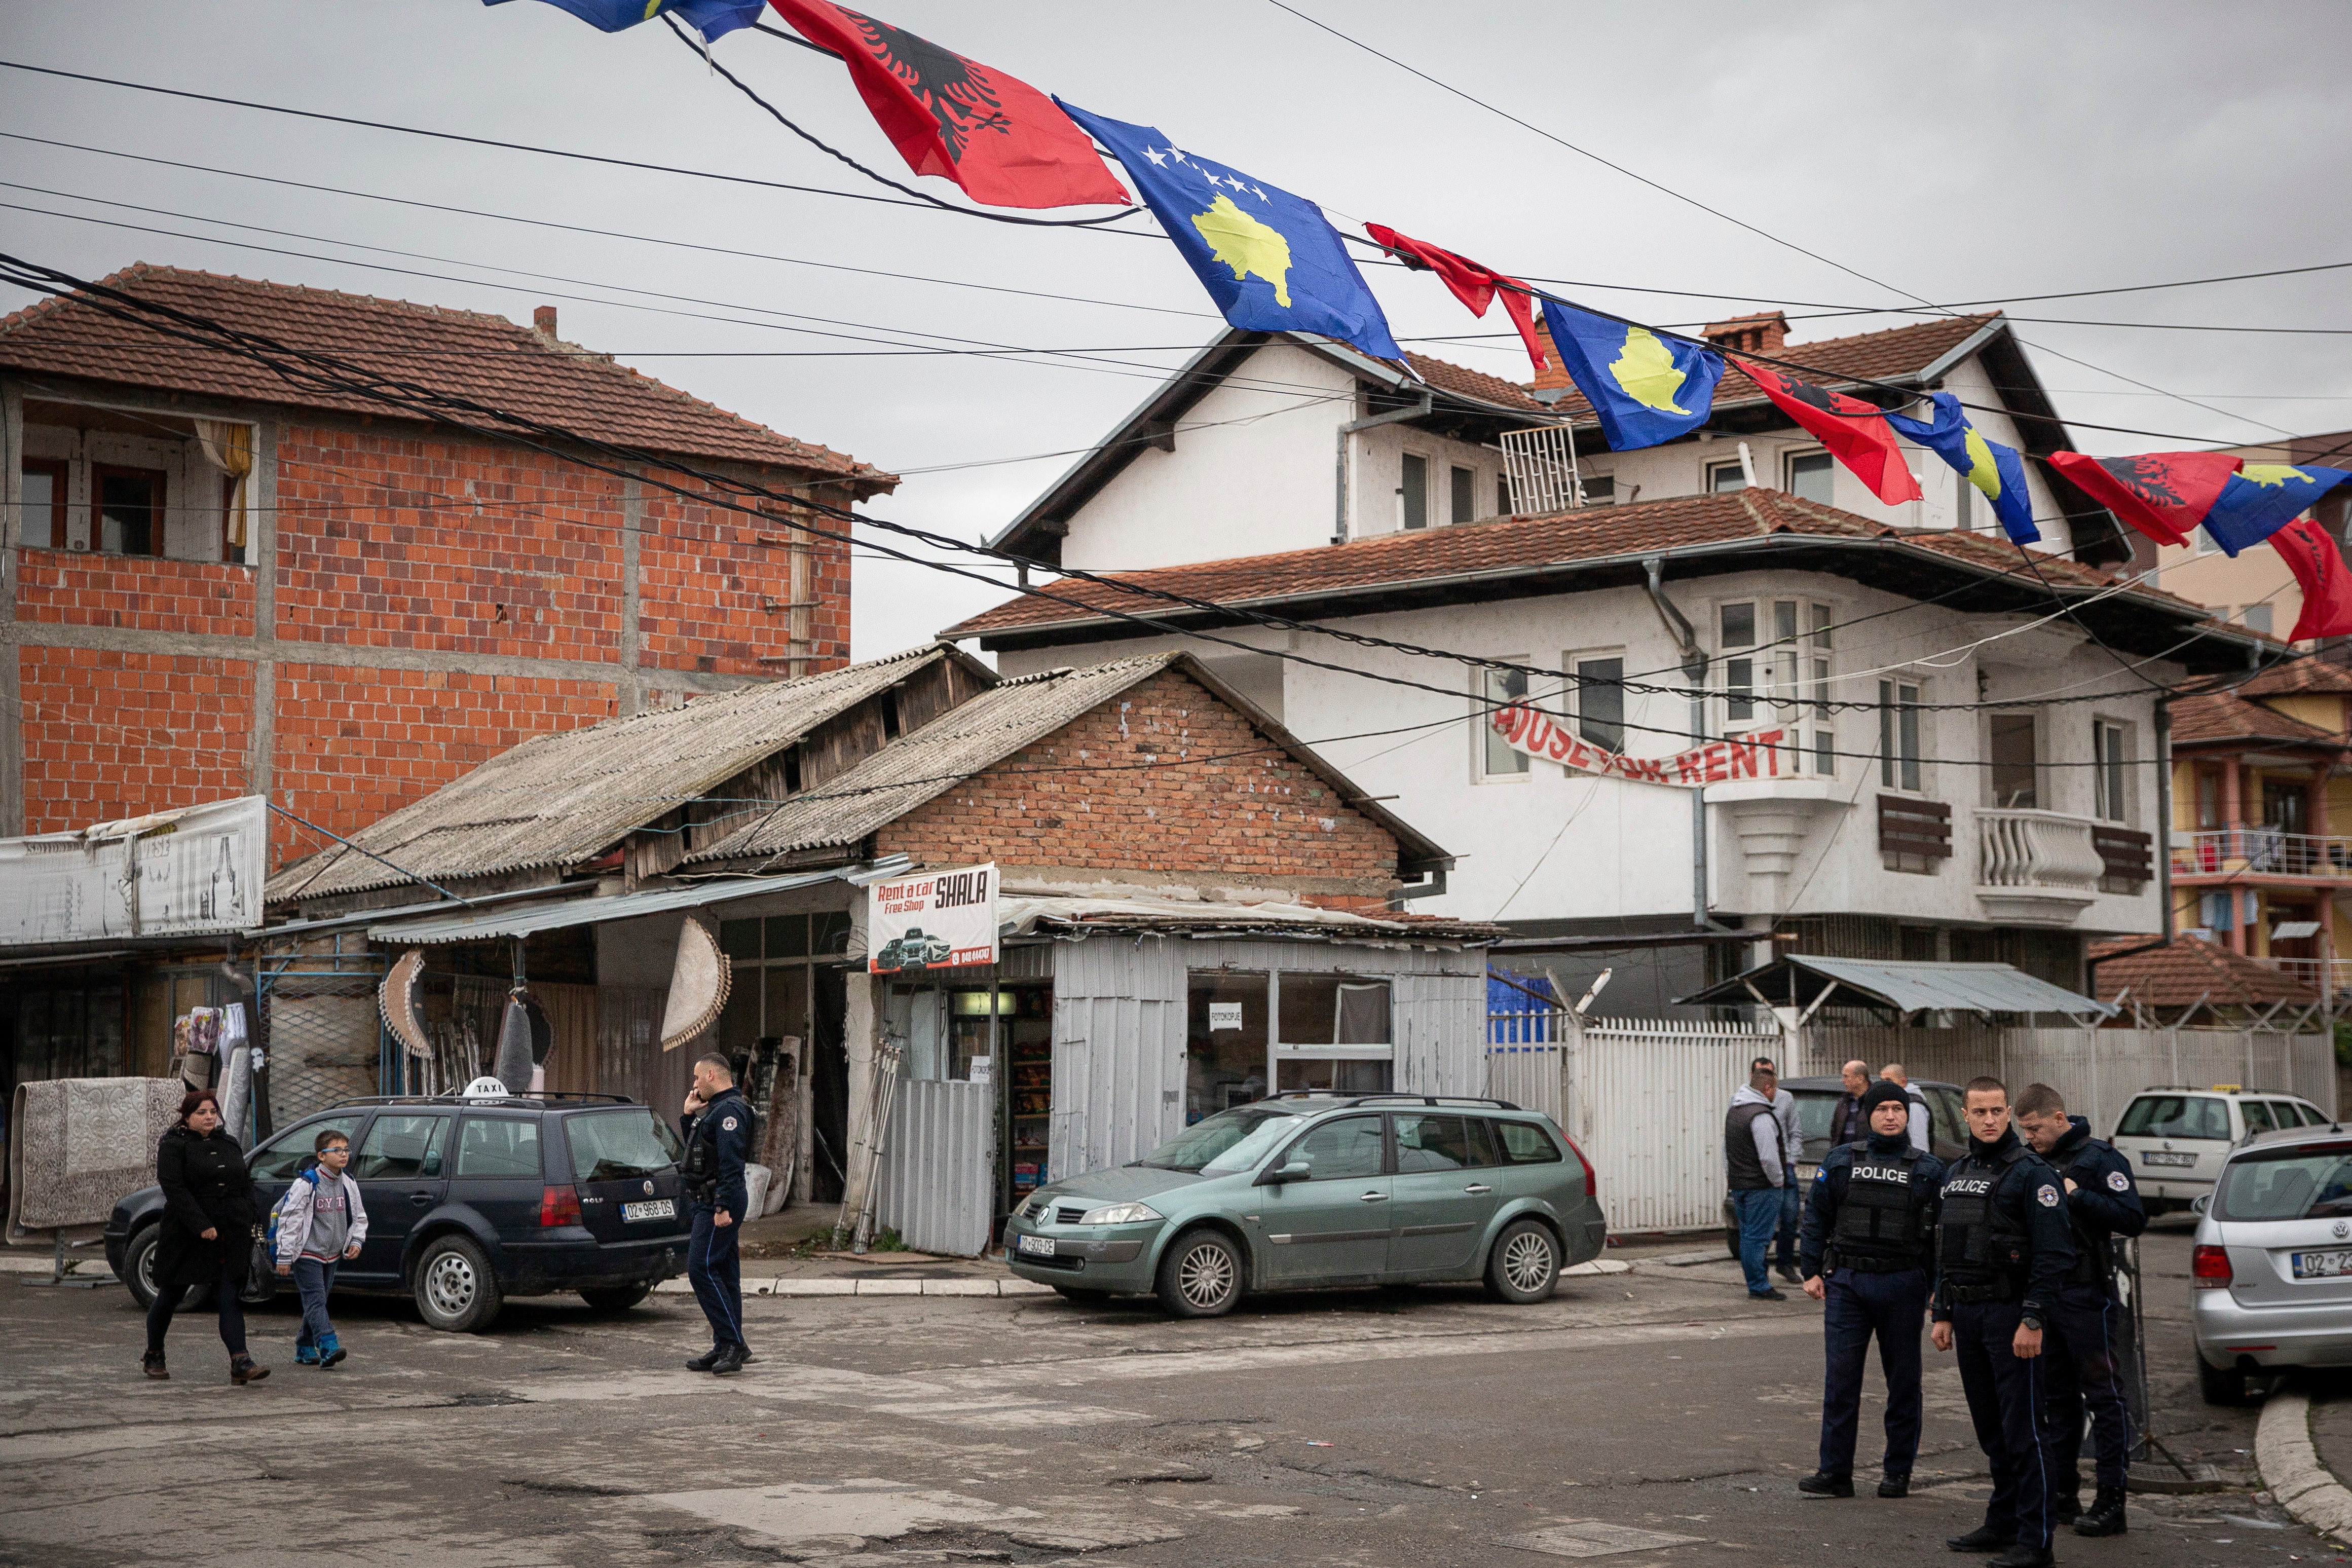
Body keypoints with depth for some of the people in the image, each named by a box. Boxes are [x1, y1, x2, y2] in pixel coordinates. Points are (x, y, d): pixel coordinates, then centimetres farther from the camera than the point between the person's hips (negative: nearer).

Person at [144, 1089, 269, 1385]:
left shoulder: (230, 1144, 15)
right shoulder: (174, 1146, -4)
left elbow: (246, 1185, 17)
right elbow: (174, 1189, -15)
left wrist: (246, 1222, 3)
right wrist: (202, 1227, -21)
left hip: (231, 1237, 4)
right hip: (186, 1237, -4)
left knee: (230, 1299, -6)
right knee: (170, 1296, 10)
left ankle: (240, 1364, -16)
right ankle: (153, 1356, 30)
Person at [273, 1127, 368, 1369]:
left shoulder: (348, 1184, 4)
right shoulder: (306, 1184, -15)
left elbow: (359, 1216, 18)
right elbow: (288, 1219, -14)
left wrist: (356, 1241, 2)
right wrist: (284, 1256, -14)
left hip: (331, 1255, 7)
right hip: (306, 1255, -7)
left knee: (317, 1302, 13)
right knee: (315, 1301, -15)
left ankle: (304, 1349, 24)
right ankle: (329, 1348, -28)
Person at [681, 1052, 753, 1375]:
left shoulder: (729, 1110, -15)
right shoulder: (716, 1109, 20)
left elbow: (731, 1162, -23)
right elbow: (697, 1150, 28)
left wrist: (724, 1207, -28)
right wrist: (688, 1116, 16)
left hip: (718, 1201, -11)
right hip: (711, 1202, 11)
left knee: (701, 1269, -14)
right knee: (723, 1273, 11)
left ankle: (732, 1343, -14)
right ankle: (727, 1348, 14)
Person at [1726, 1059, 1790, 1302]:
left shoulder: (1733, 1111, 14)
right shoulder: (1761, 1116, -18)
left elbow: (1726, 1152, 21)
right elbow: (1768, 1157, -22)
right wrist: (1778, 1180, -8)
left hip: (1738, 1185, 9)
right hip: (1761, 1187, -9)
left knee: (1748, 1235, 13)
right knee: (1758, 1237, -6)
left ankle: (1755, 1283, 19)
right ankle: (1759, 1287, -4)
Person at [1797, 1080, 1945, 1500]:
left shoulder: (1928, 1170, 5)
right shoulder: (1840, 1161, 6)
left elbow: (1941, 1233, 5)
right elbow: (1817, 1218, 9)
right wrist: (1812, 1271, 2)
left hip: (1903, 1286, 0)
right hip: (1846, 1283, 0)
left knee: (1903, 1379, 6)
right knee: (1841, 1376, -2)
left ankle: (1898, 1472, 16)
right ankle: (1835, 1472, 2)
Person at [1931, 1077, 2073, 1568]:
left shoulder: (2031, 1172, -10)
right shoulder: (1956, 1173, 15)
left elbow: (2053, 1253, -15)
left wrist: (2033, 1320, -19)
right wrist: (1944, 1315, 17)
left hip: (2010, 1315, -7)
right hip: (1967, 1315, 7)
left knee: (2022, 1430, -6)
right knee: (1990, 1429, 14)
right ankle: (2002, 1523, 23)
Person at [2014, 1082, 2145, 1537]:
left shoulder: (2101, 1159, -8)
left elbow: (2133, 1219, -18)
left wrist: (2077, 1194, -22)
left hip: (2087, 1297, -7)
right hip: (2043, 1294, 7)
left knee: (2104, 1396, -3)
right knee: (2055, 1396, 12)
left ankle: (2111, 1500, 0)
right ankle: (2062, 1492, 21)